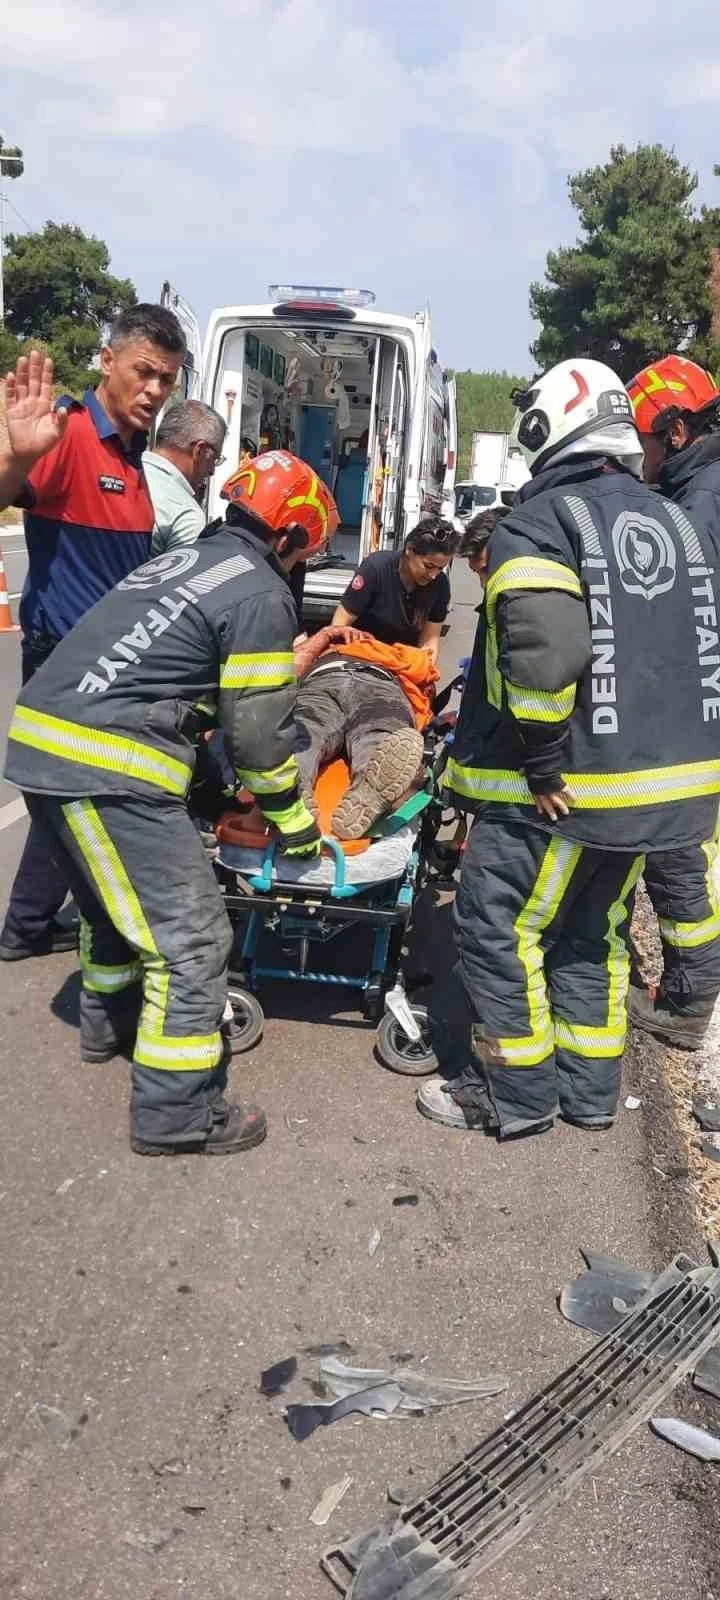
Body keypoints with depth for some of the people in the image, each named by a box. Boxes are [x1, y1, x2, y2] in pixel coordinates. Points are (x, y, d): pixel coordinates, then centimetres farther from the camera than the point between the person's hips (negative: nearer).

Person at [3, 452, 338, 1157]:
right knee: (190, 938, -1)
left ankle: (109, 1022, 47)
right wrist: (294, 821, 9)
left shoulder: (183, 558, 21)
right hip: (109, 768, -9)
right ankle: (175, 1114, 8)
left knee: (113, 896, 29)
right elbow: (259, 728, -5)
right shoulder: (262, 592, -4)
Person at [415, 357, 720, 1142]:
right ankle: (589, 1091, 29)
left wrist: (544, 763, -18)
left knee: (499, 928, 7)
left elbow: (545, 654, -27)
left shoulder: (537, 522, -12)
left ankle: (517, 1096, 17)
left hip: (564, 786, -8)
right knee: (592, 932, 20)